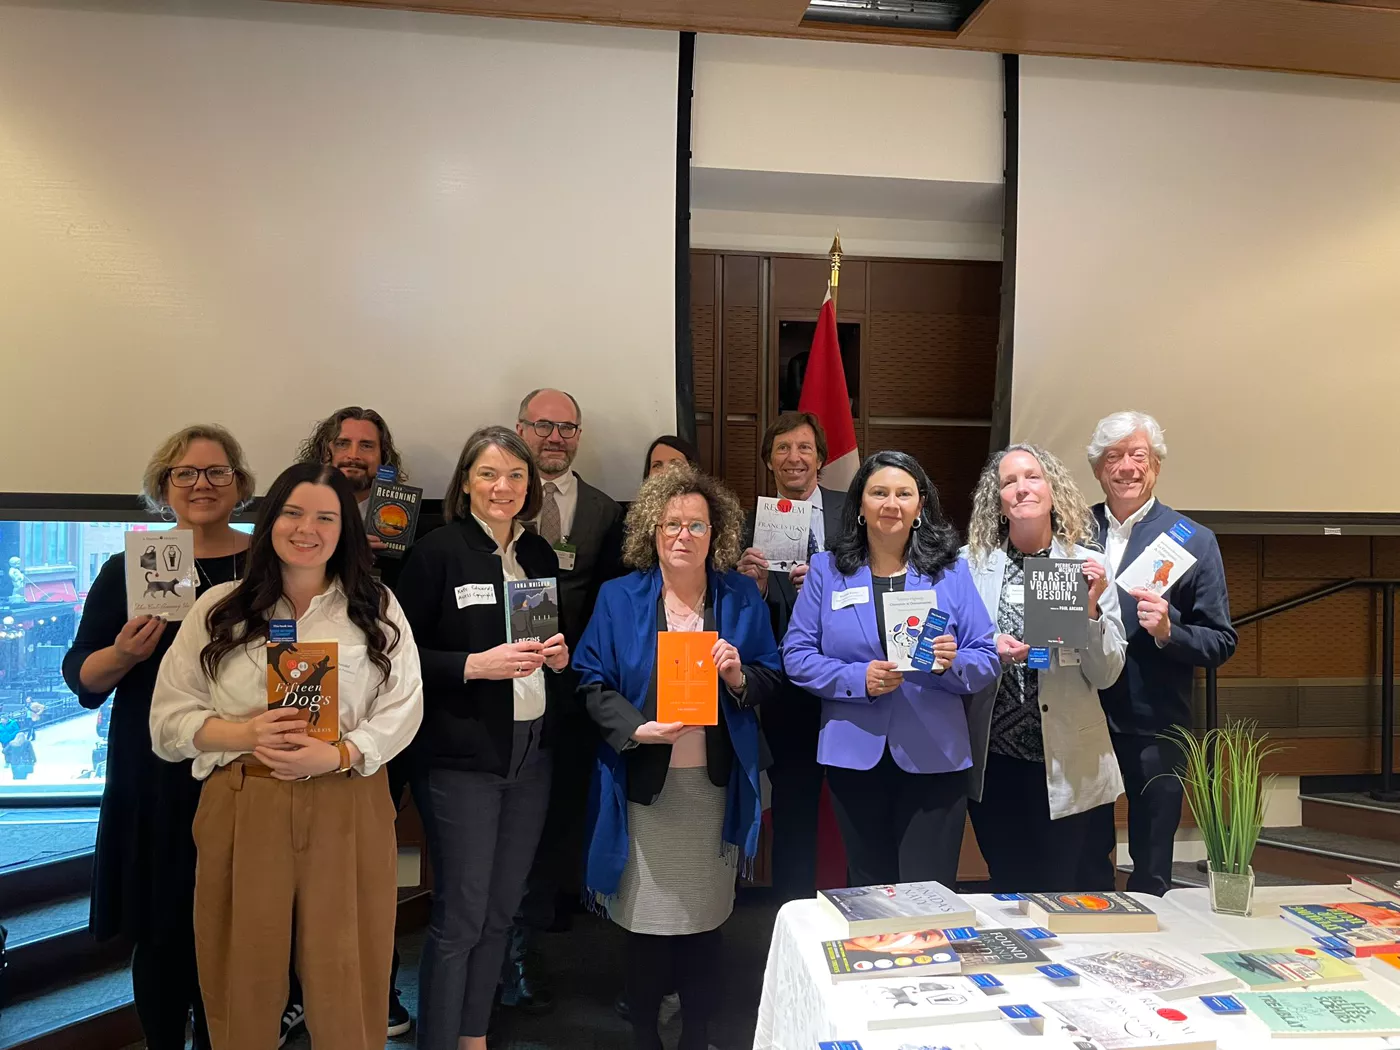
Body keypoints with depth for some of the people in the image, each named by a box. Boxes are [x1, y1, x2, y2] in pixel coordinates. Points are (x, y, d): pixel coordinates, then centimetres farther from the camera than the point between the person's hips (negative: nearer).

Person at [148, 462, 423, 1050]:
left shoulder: (376, 607, 4)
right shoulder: (219, 607, 5)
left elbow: (403, 706, -1)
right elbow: (170, 717, 4)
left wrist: (338, 754, -17)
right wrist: (246, 733, -14)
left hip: (348, 809, 0)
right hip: (243, 808, 1)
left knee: (344, 976, 8)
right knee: (246, 970, 12)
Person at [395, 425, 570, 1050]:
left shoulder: (540, 555, 9)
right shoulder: (437, 552, -7)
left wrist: (560, 656, -2)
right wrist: (477, 665, -21)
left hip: (532, 752, 6)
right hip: (464, 757, -5)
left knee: (501, 910, 16)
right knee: (459, 918, 2)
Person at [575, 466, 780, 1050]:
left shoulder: (741, 596, 3)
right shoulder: (620, 597, -1)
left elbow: (770, 679, 8)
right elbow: (592, 682, -3)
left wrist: (738, 676, -14)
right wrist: (638, 729, -17)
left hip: (716, 782, 2)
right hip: (644, 781, -1)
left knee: (706, 915, 11)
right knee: (648, 916, 7)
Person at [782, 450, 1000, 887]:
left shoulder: (950, 571, 4)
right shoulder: (826, 569, 3)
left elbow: (987, 661, 3)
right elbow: (797, 655, -1)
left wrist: (953, 663, -19)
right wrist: (859, 679, -16)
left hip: (933, 758, 0)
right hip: (855, 757, 1)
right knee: (869, 891, 14)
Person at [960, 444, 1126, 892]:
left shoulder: (1087, 565, -3)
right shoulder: (970, 563, -3)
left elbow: (1106, 675, -2)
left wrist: (1091, 610, -17)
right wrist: (989, 651, -17)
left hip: (1067, 766, 0)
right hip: (994, 761, 1)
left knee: (1060, 891, 13)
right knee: (1007, 890, 16)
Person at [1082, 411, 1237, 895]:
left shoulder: (1194, 540, -3)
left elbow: (1221, 642, -3)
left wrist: (1169, 632, -21)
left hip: (1154, 728, -2)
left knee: (1151, 874, 13)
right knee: (1086, 866, 17)